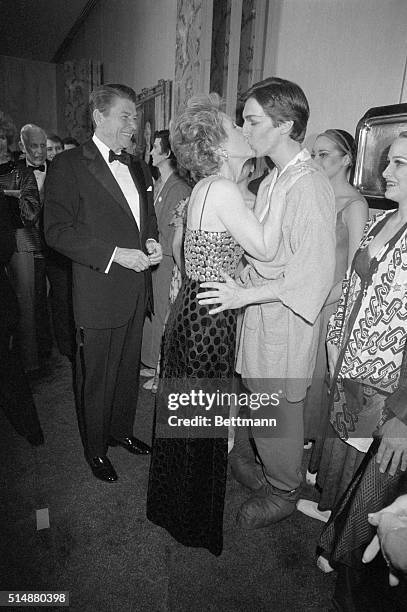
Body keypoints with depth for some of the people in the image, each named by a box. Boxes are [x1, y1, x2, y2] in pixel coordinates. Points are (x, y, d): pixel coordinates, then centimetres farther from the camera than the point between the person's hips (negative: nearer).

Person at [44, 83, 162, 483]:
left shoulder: (138, 168, 14)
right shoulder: (68, 165, -8)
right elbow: (56, 230, -15)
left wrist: (151, 242, 0)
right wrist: (115, 254, -21)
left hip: (136, 292, 7)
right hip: (98, 296, -6)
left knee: (129, 371, 20)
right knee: (95, 379, 9)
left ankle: (121, 431, 42)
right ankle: (95, 449, 31)